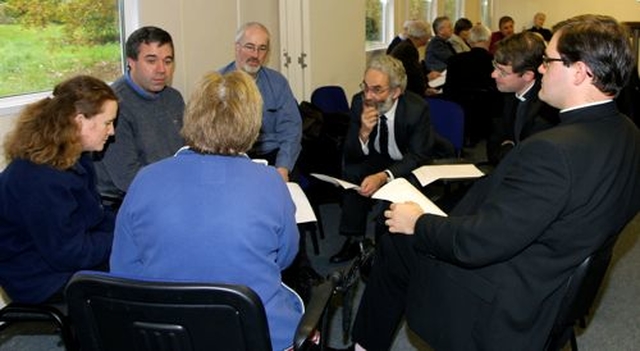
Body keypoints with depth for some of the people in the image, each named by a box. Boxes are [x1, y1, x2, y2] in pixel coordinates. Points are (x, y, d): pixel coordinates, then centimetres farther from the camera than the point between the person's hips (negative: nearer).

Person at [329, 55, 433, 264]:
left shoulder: (417, 108, -25)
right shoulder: (359, 102, -16)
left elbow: (418, 156, -24)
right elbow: (350, 156, -13)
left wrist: (383, 176, -41)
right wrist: (364, 132, -36)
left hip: (408, 166, -3)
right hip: (377, 160, 3)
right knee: (350, 173, -23)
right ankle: (354, 240, -11)